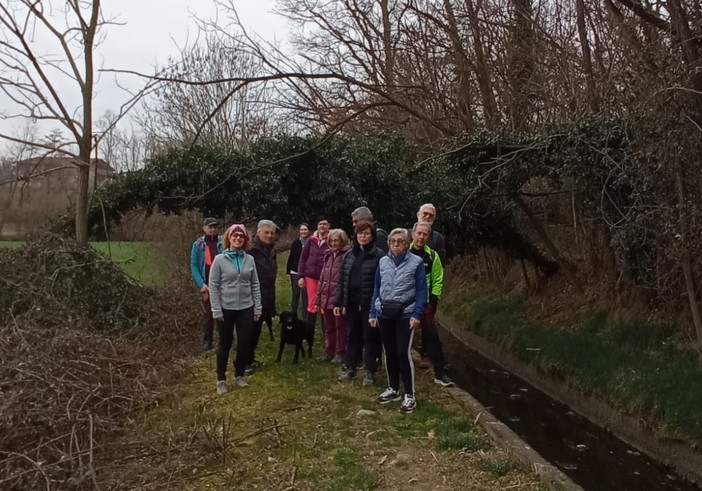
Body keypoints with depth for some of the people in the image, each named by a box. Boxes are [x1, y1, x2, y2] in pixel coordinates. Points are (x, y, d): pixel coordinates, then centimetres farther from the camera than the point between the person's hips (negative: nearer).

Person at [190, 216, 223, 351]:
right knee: (207, 313, 6)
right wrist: (201, 284, -9)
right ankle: (207, 341, 16)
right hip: (206, 285, 0)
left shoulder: (223, 243, 0)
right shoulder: (198, 245, 0)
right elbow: (194, 266, 0)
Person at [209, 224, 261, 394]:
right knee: (225, 344, 7)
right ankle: (221, 379, 20)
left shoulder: (249, 259, 2)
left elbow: (255, 285, 6)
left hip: (246, 308, 3)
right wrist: (216, 310, -10)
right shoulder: (220, 260, -7)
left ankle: (240, 375, 26)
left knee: (245, 343, 7)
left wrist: (257, 308, 3)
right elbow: (213, 286, -6)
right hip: (226, 309, -3)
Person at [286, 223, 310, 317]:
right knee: (295, 295, 8)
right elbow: (290, 258, 4)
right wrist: (288, 272, 2)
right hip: (295, 273, 2)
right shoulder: (295, 243, 2)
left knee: (305, 295, 3)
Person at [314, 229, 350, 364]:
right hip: (327, 298, 7)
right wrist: (318, 299, 13)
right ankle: (329, 352, 27)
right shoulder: (328, 255, 12)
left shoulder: (347, 255, -10)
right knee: (328, 327, 16)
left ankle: (340, 353, 16)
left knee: (340, 327, 6)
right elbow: (322, 278, 15)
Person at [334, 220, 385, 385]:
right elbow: (342, 280, 11)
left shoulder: (378, 255, -8)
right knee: (352, 336, 14)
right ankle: (349, 367, 26)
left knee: (370, 337, 5)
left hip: (370, 304, -5)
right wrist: (338, 302, 6)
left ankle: (370, 372, 15)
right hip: (352, 303, 5)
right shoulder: (349, 255, 9)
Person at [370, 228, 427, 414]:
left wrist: (416, 314, -14)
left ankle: (409, 395, 4)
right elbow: (377, 289, 11)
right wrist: (373, 313, 7)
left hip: (405, 314, -4)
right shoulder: (383, 262, 7)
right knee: (389, 353, 12)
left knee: (403, 353, -7)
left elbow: (421, 291, -6)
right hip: (384, 314, 4)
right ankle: (393, 389, 27)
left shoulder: (416, 262, -5)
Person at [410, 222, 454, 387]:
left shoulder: (432, 256, 0)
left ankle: (440, 373, 2)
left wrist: (433, 302, -5)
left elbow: (437, 281, 2)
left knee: (432, 336, -3)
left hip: (425, 303, 0)